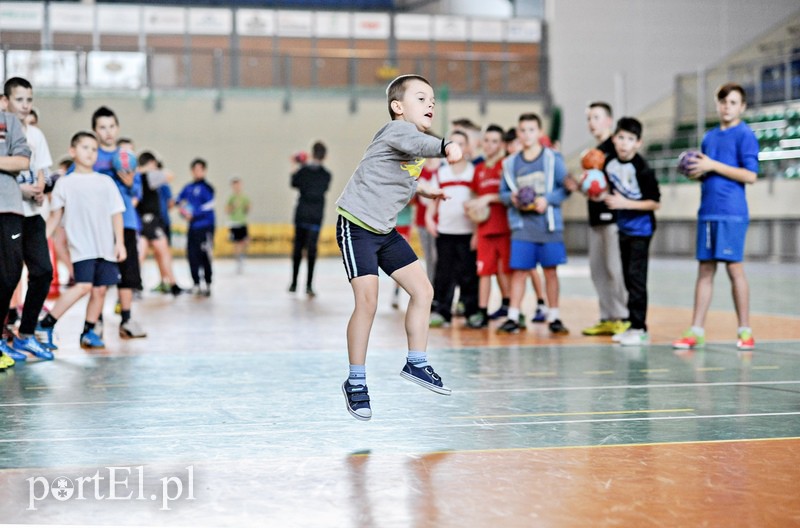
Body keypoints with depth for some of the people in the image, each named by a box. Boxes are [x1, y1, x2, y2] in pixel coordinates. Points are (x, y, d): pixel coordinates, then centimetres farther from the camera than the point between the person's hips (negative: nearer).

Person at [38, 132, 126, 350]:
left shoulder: (106, 182, 10)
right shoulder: (64, 183, 4)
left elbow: (116, 214, 9)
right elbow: (55, 216, 6)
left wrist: (120, 243, 2)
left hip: (106, 247, 4)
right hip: (81, 246, -4)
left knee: (100, 289, 2)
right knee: (84, 285, -17)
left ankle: (88, 332, 14)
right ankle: (46, 324, -9)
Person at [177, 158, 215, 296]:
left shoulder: (206, 187, -5)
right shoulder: (188, 188, 13)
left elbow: (209, 206, -12)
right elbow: (179, 199, 20)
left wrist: (193, 214, -14)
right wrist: (182, 208, 0)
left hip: (205, 226, -6)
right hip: (192, 226, 6)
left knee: (205, 256, -7)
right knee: (192, 255, 4)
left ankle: (208, 285, 1)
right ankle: (196, 284, 13)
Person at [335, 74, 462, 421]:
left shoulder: (414, 145, 12)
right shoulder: (396, 130, -17)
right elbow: (418, 144, -43)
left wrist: (421, 189, 18)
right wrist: (446, 147, -61)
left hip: (385, 230, 9)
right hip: (356, 226, -9)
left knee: (422, 290, 4)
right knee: (367, 301, -14)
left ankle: (416, 363, 17)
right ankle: (355, 382, -1)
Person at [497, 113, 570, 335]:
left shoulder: (553, 158, 0)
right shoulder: (510, 163, 7)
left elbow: (565, 188, -2)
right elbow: (503, 193, 12)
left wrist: (547, 200, -16)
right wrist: (512, 198, -9)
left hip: (549, 224, -1)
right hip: (522, 225, 1)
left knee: (550, 270, 5)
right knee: (518, 270, -1)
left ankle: (553, 317, 13)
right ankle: (513, 318, 3)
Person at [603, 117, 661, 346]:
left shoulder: (642, 169, -19)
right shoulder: (610, 164, 1)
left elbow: (654, 203, -18)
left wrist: (625, 203, -24)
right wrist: (605, 196, -3)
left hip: (640, 228, -8)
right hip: (623, 227, 8)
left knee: (636, 276, -10)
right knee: (628, 276, 11)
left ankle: (639, 328, -6)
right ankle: (634, 327, 19)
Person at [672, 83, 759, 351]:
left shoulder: (744, 135, -5)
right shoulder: (710, 137, 16)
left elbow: (750, 175, -13)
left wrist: (713, 166, -15)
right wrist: (697, 172, 2)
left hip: (731, 213, -6)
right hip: (707, 211, 6)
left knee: (734, 268, -4)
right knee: (704, 270, 6)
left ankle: (745, 332, 6)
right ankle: (696, 332, 9)